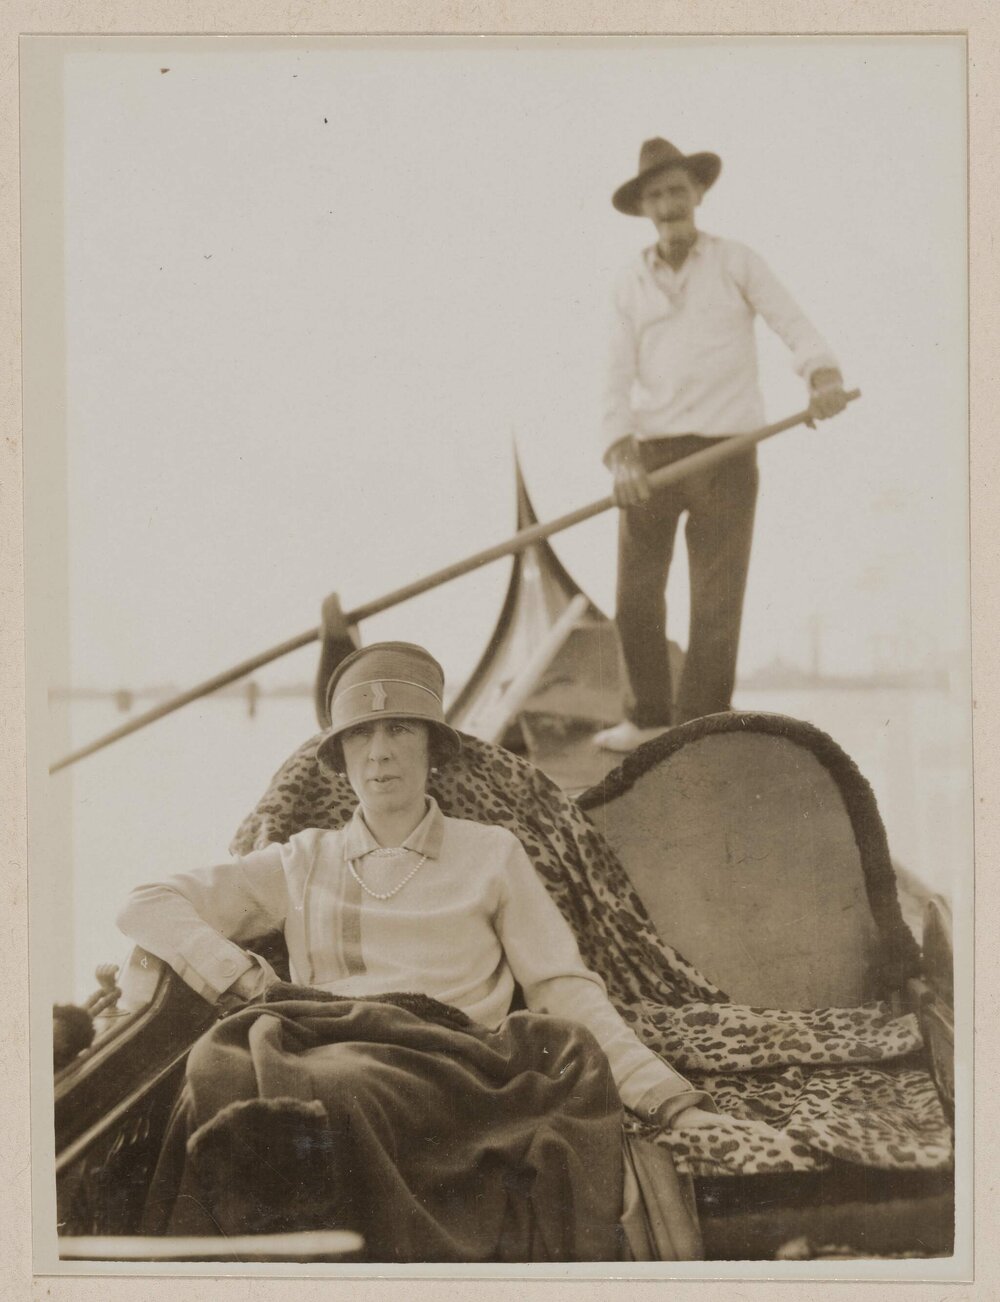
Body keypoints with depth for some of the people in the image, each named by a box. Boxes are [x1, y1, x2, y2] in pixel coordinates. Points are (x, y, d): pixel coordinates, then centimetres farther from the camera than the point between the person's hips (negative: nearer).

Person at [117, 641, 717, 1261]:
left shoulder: (491, 854, 22)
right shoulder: (305, 861, 24)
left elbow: (569, 994, 13)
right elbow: (147, 907, 19)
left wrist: (676, 1102, -1)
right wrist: (245, 979, 0)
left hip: (454, 1068, -2)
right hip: (326, 1059, 2)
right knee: (219, 1065, -37)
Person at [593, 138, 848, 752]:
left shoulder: (737, 263, 6)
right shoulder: (631, 285, 12)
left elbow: (795, 326, -4)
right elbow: (620, 379, 7)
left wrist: (824, 375, -26)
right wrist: (620, 453, -9)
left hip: (725, 454, -3)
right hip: (650, 455, 3)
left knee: (716, 600, -2)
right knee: (635, 596, 4)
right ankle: (649, 716, 21)